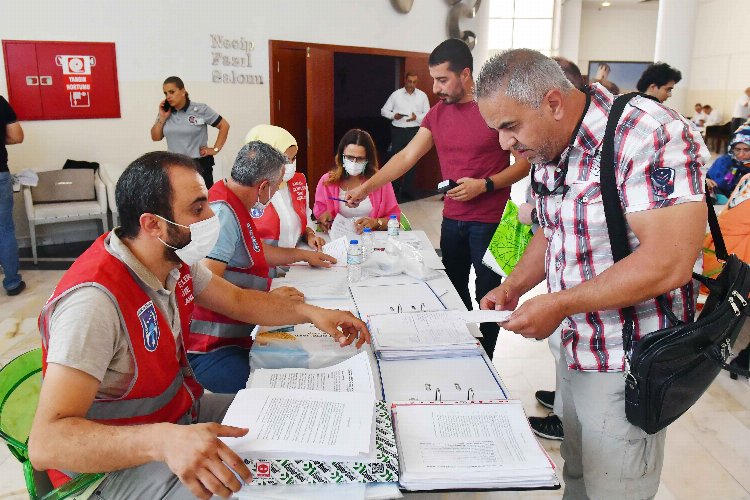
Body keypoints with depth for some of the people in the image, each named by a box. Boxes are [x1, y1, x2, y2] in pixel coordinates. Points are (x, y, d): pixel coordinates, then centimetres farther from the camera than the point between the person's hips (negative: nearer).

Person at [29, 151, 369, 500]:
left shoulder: (176, 258, -5)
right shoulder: (96, 300, -33)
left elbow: (237, 300, 11)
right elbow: (45, 443, -38)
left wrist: (311, 313, -1)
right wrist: (162, 440, -52)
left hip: (181, 410, 8)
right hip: (119, 459, -8)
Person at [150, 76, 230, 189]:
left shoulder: (201, 109, -6)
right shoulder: (165, 112, 5)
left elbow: (224, 125, -2)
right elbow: (155, 137, 9)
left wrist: (215, 149, -6)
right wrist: (162, 118, -4)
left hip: (199, 165, -4)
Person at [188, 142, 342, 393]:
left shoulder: (235, 205, 13)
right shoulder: (222, 212, -21)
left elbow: (254, 251, 30)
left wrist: (304, 255, 37)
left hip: (238, 338, 10)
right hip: (210, 351, -10)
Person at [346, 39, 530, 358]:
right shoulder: (437, 114, 6)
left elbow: (525, 162, -8)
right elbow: (406, 157, 5)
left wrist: (484, 185, -21)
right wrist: (365, 188, -1)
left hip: (489, 221, -6)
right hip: (451, 220, 6)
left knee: (487, 294, 4)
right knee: (453, 290, 15)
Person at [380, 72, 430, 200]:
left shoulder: (422, 95, 5)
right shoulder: (396, 94, 3)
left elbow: (428, 114, 5)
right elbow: (384, 110, 6)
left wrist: (417, 117, -14)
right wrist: (393, 115, -14)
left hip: (414, 131, 1)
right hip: (398, 131, -1)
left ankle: (407, 189, 13)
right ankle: (395, 189, 10)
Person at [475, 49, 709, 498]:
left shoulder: (647, 136, -23)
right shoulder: (548, 152, 3)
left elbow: (668, 263, -29)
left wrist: (559, 304, -24)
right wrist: (514, 286, 0)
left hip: (628, 365, -7)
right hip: (576, 349, 7)